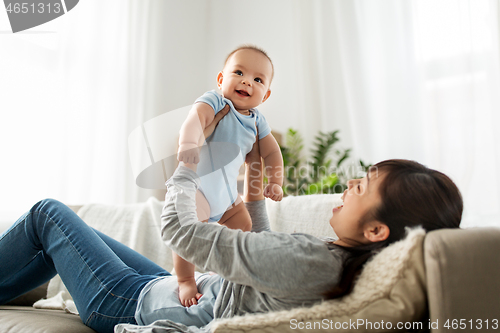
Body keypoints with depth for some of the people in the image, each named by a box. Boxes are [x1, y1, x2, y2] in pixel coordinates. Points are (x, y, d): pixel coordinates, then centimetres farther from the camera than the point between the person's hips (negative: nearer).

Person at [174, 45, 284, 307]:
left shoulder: (257, 121, 5)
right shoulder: (214, 102, -16)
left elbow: (271, 151, 13)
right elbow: (195, 118, -37)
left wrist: (275, 182, 2)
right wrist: (188, 143, -57)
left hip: (226, 189, 8)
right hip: (194, 182, -8)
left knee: (243, 228, 17)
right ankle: (185, 282, -1)